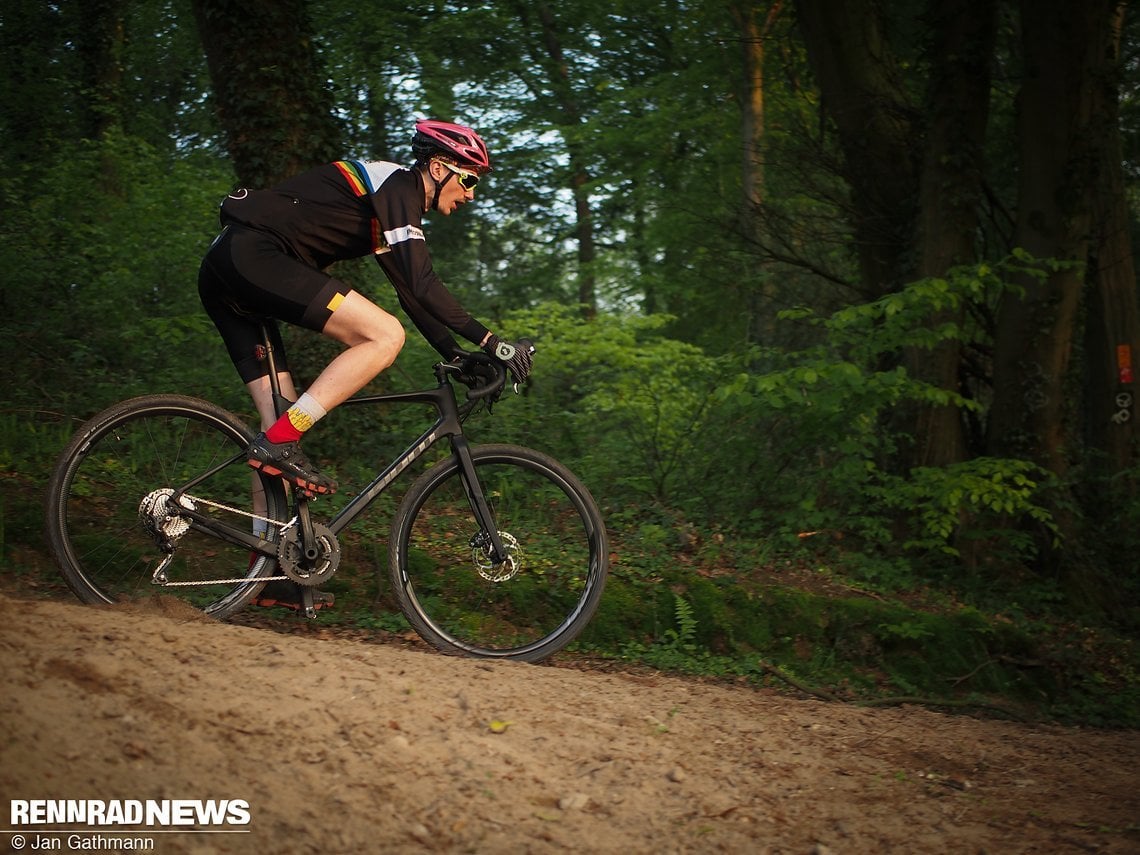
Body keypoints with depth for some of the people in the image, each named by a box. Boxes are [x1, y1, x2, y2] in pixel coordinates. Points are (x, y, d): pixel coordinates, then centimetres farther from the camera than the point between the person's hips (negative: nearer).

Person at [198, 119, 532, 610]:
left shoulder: (397, 203, 25)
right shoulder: (397, 186, -6)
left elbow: (412, 291, 27)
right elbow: (421, 285, -16)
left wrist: (456, 358, 21)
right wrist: (490, 342, -16)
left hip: (224, 275, 11)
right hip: (252, 255, -11)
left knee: (284, 419, 8)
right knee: (385, 336, -17)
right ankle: (279, 442, -18)